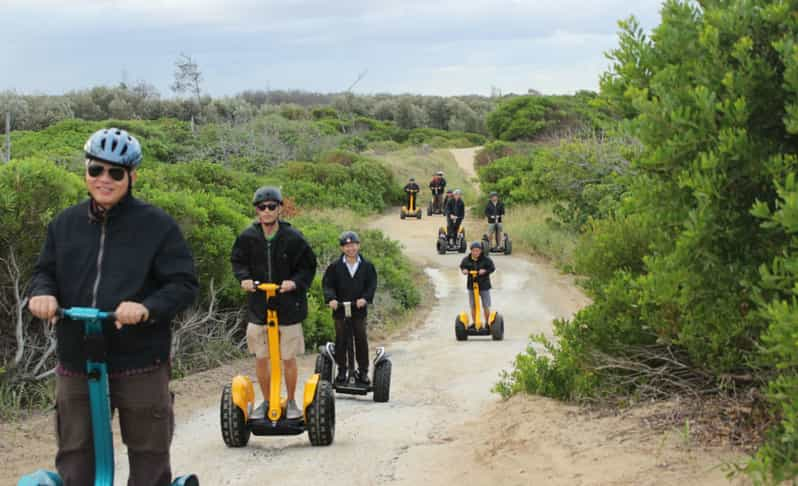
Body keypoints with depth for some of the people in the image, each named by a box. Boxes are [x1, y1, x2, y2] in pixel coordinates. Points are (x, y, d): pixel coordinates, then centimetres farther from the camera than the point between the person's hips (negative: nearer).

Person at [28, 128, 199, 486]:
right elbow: (45, 271, 16)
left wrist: (148, 308, -26)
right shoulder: (65, 224, 8)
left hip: (140, 365, -3)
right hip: (76, 365, 3)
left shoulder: (157, 225, -5)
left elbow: (184, 284, -7)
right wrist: (43, 293, -9)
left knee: (149, 457, 8)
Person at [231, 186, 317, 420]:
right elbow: (238, 261, 11)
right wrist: (244, 278, -8)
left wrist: (295, 282, -17)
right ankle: (267, 402, 26)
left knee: (289, 359, 8)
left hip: (288, 306, -2)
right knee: (260, 358, 8)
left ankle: (291, 402, 26)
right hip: (258, 306, 2)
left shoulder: (293, 238, -10)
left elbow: (308, 266, 0)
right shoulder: (248, 237, -4)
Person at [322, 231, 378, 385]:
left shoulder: (367, 266, 2)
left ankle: (363, 371, 11)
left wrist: (365, 298, -16)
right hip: (340, 309, 0)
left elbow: (371, 284, 1)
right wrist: (331, 298, -18)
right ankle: (342, 370, 14)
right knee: (341, 340, 4)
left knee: (361, 340, 2)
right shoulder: (335, 266, 0)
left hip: (359, 309, 0)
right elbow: (327, 284, -1)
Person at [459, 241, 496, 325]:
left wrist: (485, 271, -24)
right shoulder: (466, 259, -2)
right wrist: (464, 270, -8)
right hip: (472, 286, 2)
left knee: (486, 306, 4)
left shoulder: (486, 259, -11)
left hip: (484, 286, -2)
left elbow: (492, 268, -6)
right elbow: (462, 266, 14)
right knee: (473, 306, 9)